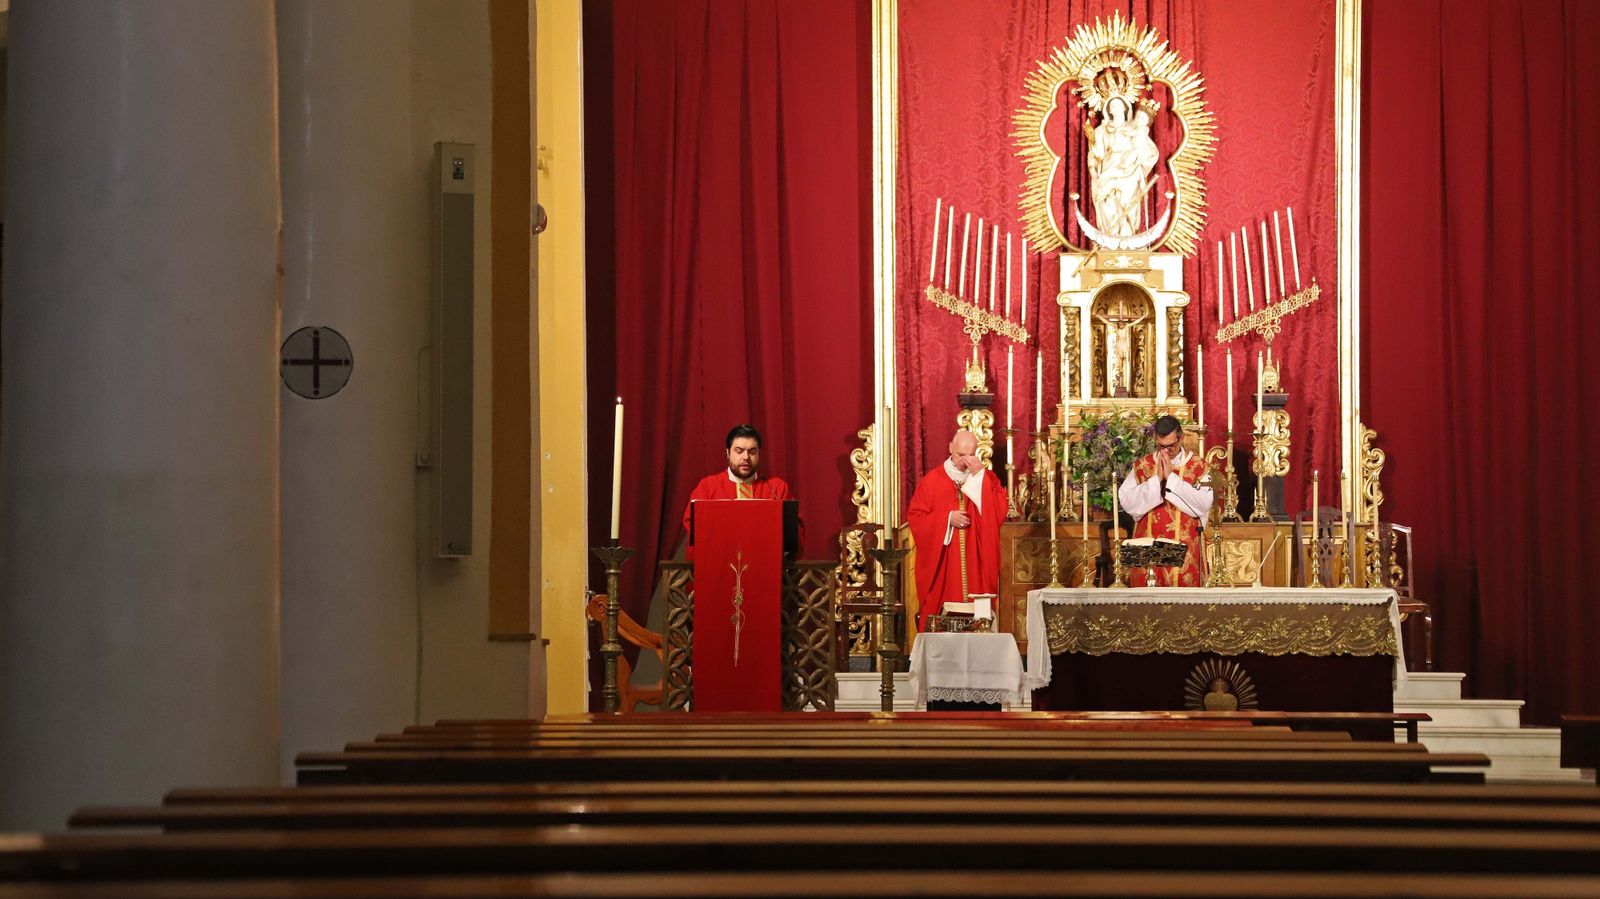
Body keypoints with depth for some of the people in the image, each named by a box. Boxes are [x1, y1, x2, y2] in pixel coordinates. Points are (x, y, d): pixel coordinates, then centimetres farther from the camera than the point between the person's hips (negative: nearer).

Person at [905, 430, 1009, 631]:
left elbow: (1000, 511, -8)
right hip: (941, 565, -1)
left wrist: (979, 475, -12)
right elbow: (915, 517, 1)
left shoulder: (986, 478, 8)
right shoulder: (931, 481, 5)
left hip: (976, 563, 1)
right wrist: (947, 518, -12)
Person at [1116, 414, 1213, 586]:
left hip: (1185, 550, -1)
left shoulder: (1197, 467, 1)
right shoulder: (1142, 466, 6)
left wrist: (1171, 477, -13)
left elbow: (1204, 504, -13)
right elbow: (1126, 502, -4)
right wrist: (1156, 480, -11)